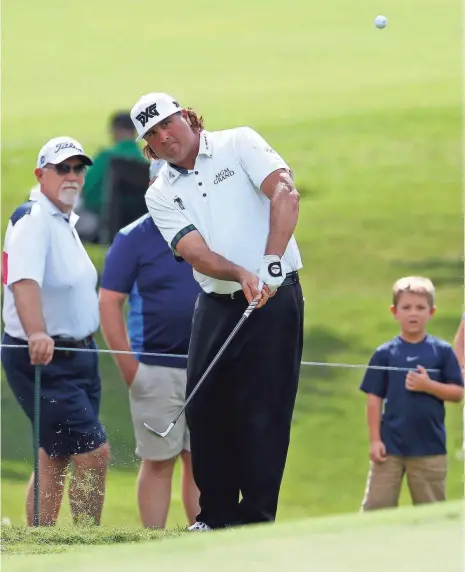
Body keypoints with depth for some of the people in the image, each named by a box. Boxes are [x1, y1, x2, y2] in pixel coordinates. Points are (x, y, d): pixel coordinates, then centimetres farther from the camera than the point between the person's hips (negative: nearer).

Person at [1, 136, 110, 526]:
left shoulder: (65, 222, 14)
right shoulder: (33, 221, -17)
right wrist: (36, 335, -49)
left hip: (78, 353, 9)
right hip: (44, 358, -9)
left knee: (56, 458, 10)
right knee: (95, 453, -12)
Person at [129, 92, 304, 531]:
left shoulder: (238, 144, -1)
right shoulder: (161, 195, 7)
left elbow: (285, 194, -15)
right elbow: (195, 251, -7)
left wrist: (271, 263, -26)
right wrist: (242, 274, -27)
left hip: (276, 296, -5)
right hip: (216, 304, 5)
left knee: (263, 409, -7)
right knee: (204, 408, 3)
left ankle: (256, 516, -3)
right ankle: (216, 514, 15)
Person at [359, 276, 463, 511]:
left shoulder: (442, 352, 0)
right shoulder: (384, 354, 0)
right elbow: (374, 399, 1)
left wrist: (428, 386, -16)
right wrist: (375, 439, -4)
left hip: (430, 448, 0)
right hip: (390, 445, 0)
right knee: (376, 507, -1)